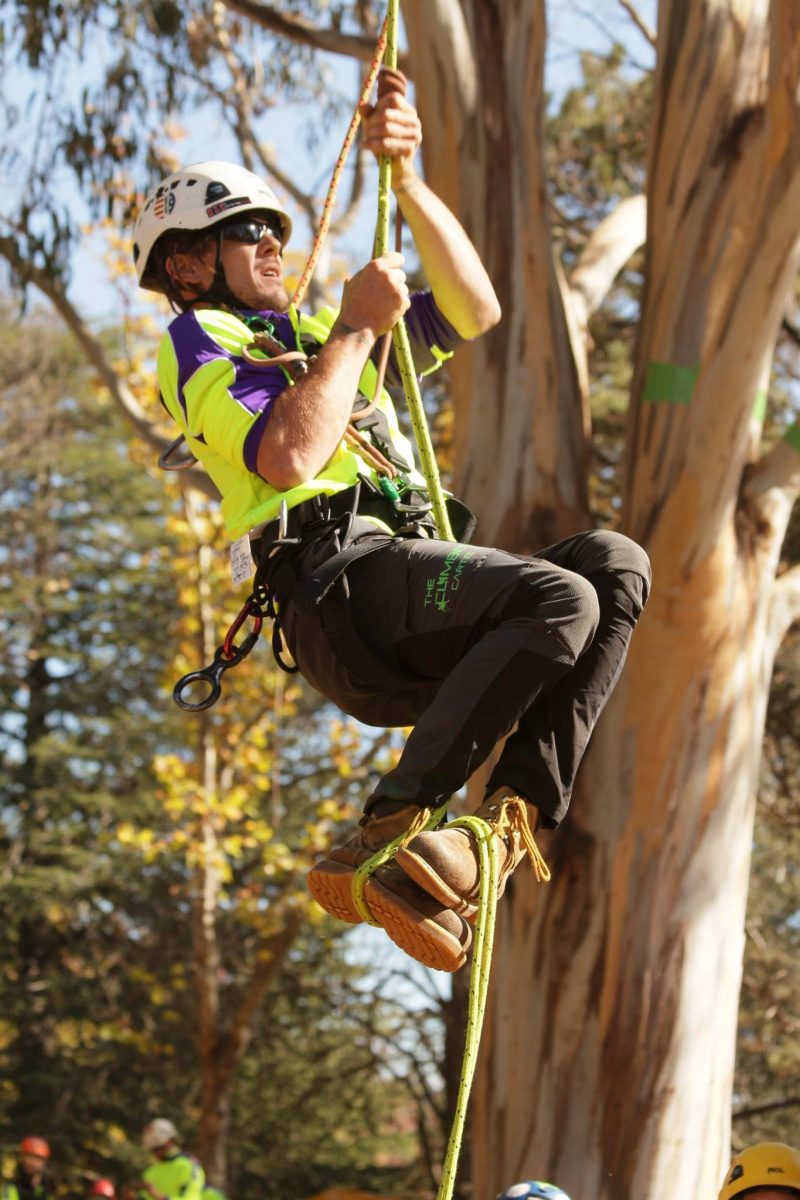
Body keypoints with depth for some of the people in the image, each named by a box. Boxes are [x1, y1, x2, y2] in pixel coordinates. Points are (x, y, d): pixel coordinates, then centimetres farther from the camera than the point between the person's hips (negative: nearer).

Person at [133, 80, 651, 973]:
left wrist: (408, 182, 15)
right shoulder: (198, 342, 10)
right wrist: (355, 327, -1)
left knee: (616, 565, -11)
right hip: (339, 588, -8)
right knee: (558, 599, -30)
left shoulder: (321, 337, 35)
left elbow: (474, 311, 25)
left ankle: (512, 817, -23)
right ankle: (383, 839, -35)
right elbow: (288, 458, -10)